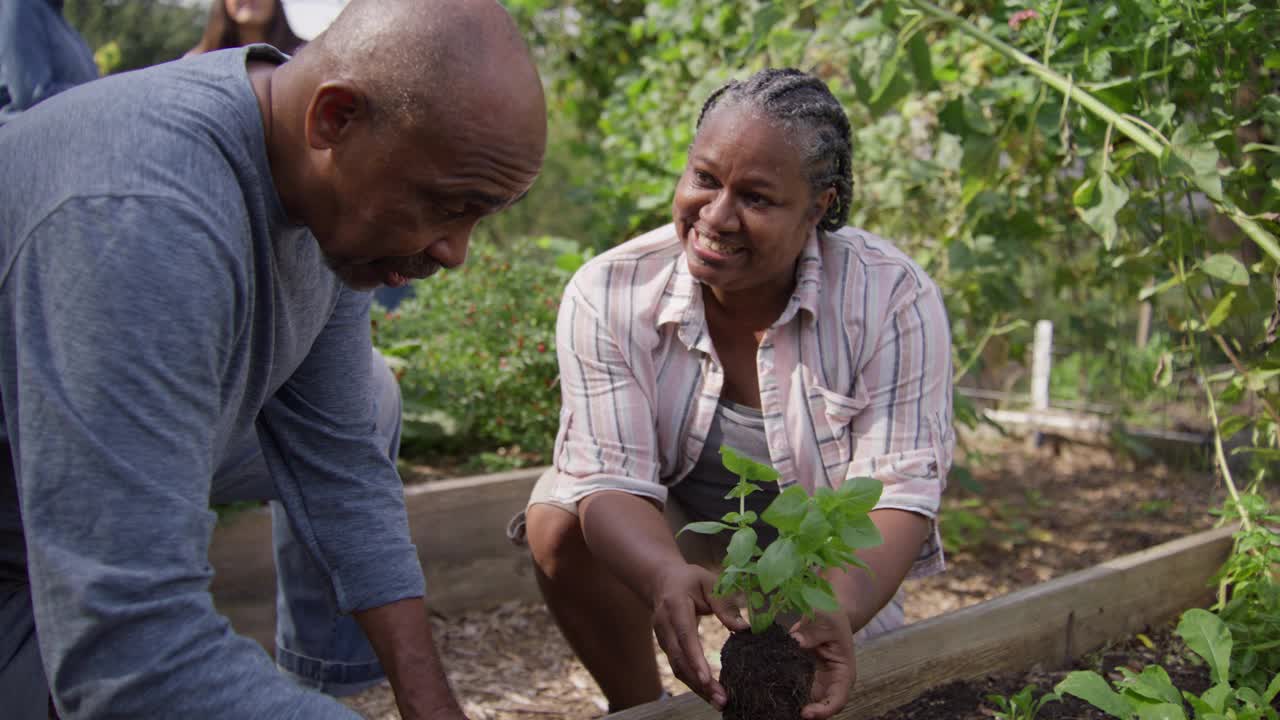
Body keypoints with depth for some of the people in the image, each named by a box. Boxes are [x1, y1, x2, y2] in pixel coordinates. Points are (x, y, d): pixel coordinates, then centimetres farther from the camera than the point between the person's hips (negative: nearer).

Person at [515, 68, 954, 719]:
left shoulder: (895, 300, -27)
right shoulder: (608, 295, -25)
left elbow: (897, 490, -30)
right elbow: (610, 477, -29)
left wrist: (839, 610, -51)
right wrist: (665, 577, -53)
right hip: (669, 525, 0)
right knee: (560, 524, -26)